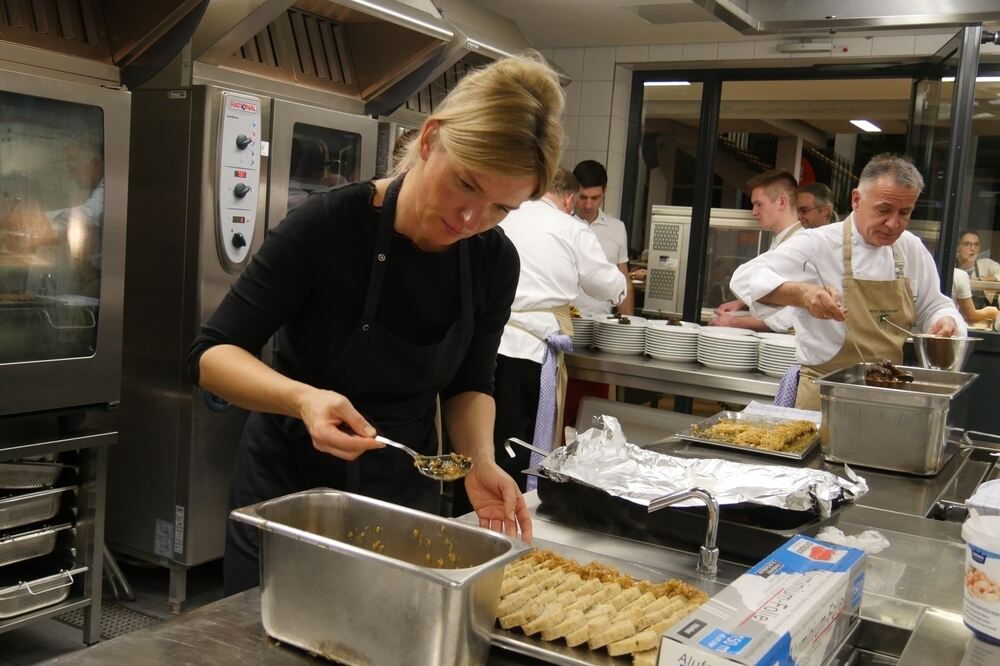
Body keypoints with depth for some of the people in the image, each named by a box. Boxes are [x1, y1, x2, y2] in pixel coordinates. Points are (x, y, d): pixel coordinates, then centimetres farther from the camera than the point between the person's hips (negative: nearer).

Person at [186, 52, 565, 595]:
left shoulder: (495, 262, -11)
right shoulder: (328, 224, -24)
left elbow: (468, 383, 2)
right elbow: (211, 355, -20)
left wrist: (480, 460, -18)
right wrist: (302, 398, -38)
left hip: (406, 494, 4)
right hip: (290, 486, -3)